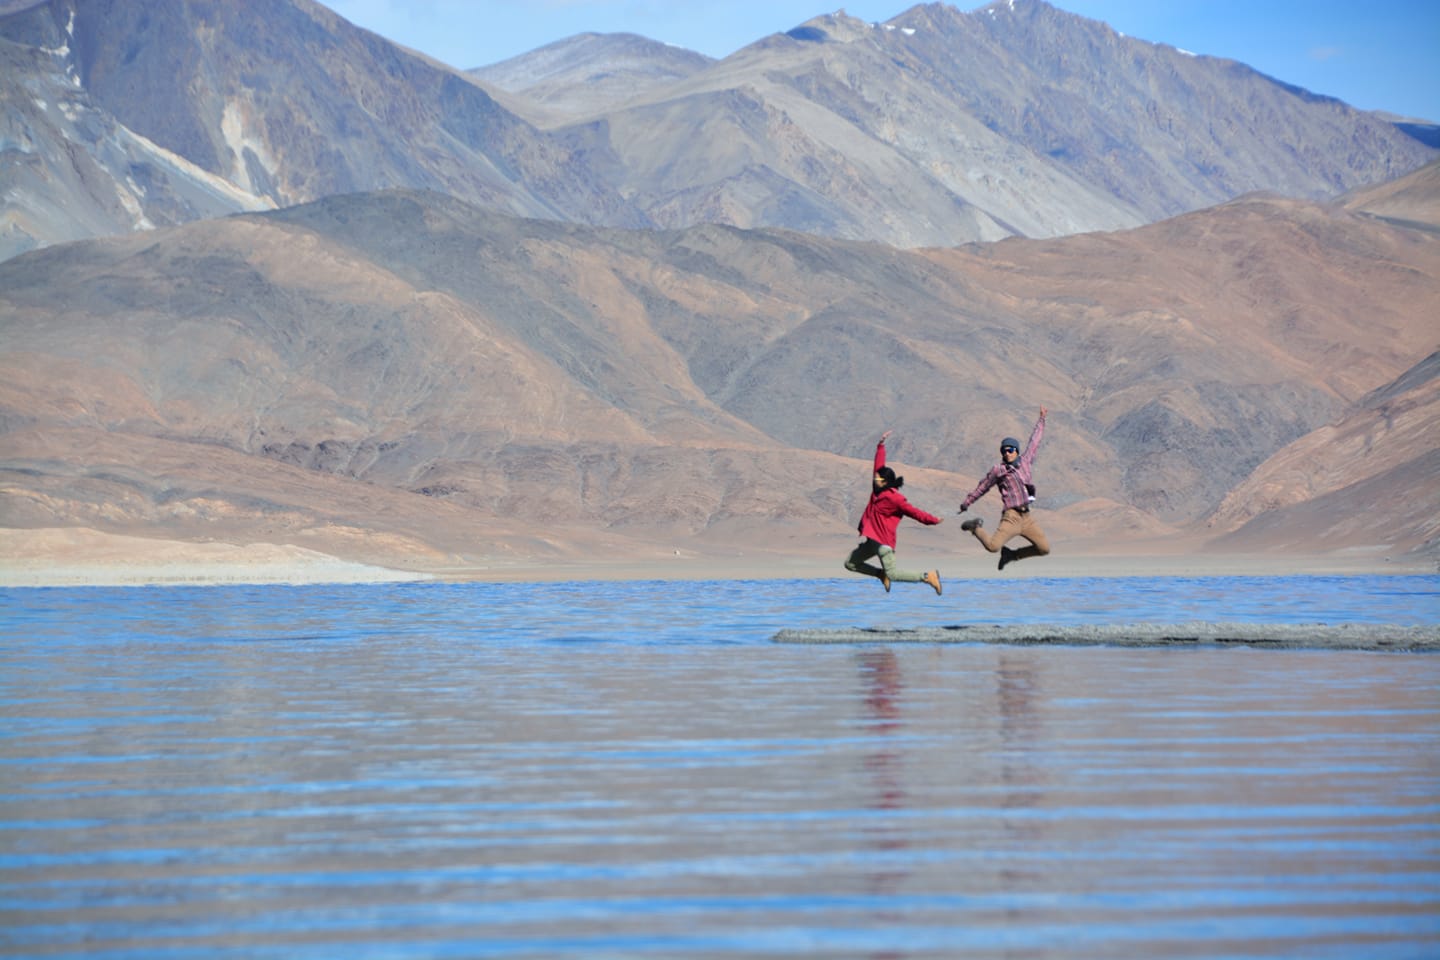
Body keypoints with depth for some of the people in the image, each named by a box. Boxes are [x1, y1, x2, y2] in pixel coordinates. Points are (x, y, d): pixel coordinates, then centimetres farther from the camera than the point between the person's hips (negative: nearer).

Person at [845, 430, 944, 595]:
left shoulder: (895, 499, -16)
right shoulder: (878, 491, 7)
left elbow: (914, 512, -11)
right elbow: (879, 465, 13)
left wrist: (933, 520, -7)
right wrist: (881, 445, 14)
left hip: (883, 542, -9)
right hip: (872, 540, 9)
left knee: (893, 574, -13)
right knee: (850, 564, 11)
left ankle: (927, 577, -3)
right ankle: (882, 574, 18)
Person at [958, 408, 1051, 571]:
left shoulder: (1025, 462, 11)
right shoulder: (998, 470, -1)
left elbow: (1034, 442, 23)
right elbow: (983, 486, 9)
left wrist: (1041, 420, 31)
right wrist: (967, 502, 13)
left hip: (1028, 516, 5)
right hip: (1011, 517, -5)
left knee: (1044, 548, 2)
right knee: (992, 546, -21)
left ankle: (1012, 554, 22)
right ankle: (976, 527, 11)